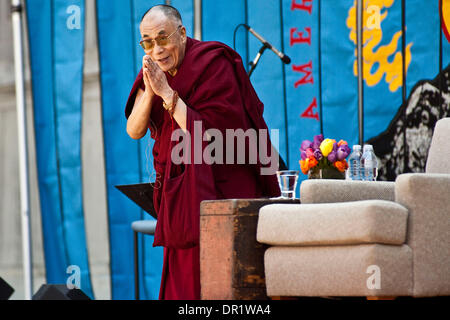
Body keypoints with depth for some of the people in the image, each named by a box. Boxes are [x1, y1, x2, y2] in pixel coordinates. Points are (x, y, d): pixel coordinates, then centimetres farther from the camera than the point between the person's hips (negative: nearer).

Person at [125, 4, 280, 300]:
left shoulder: (213, 64, -13)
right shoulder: (155, 70, 8)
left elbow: (208, 132, -20)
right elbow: (134, 131, 2)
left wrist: (166, 92, -21)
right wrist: (149, 92, -14)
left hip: (221, 185, -7)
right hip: (181, 192, 7)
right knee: (182, 281, 6)